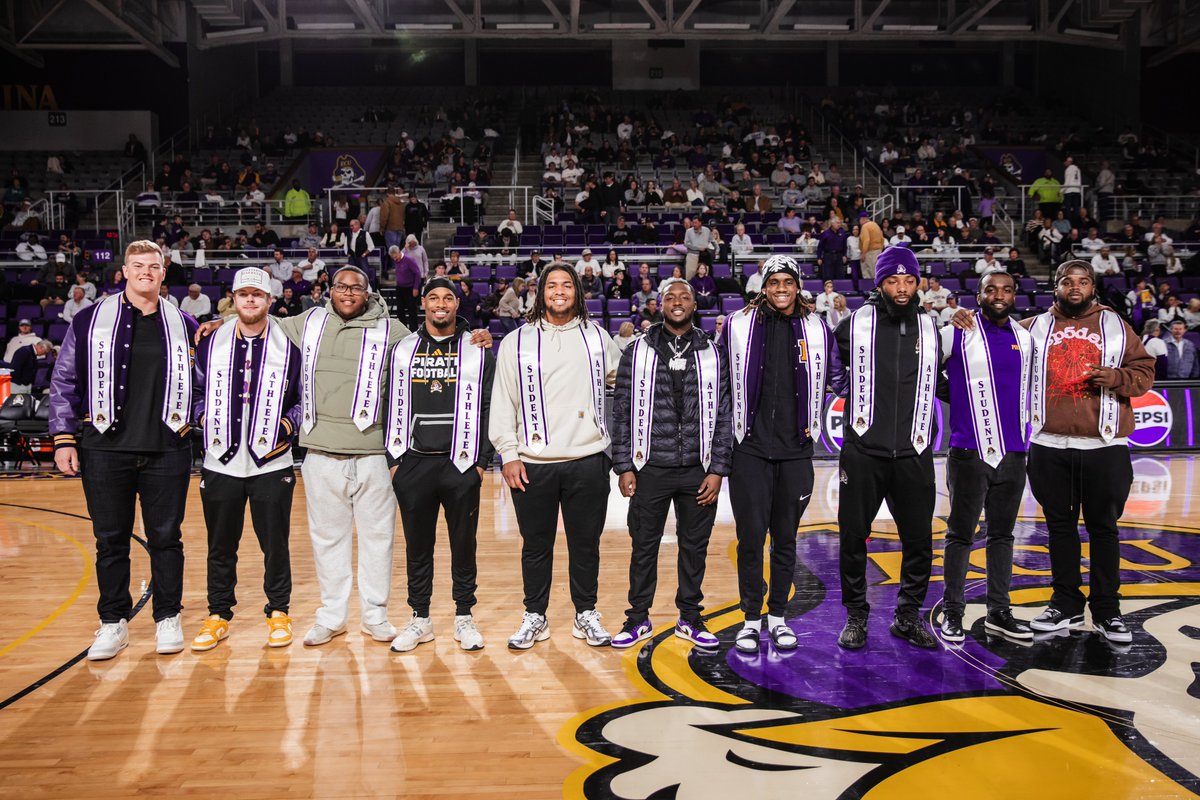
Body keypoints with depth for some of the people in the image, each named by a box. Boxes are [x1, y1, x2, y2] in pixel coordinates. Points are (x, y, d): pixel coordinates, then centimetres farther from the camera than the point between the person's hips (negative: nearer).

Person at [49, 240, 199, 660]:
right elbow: (64, 381, 6)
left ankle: (168, 618, 19)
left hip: (166, 451, 0)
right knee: (111, 540, 7)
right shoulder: (90, 320, 5)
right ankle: (114, 623, 21)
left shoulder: (182, 323, 8)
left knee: (166, 538, 6)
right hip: (106, 449, 0)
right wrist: (64, 439, 0)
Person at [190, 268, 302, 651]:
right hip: (220, 462, 2)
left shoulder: (289, 345, 2)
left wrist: (290, 423, -6)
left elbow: (306, 397, 9)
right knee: (220, 545, 10)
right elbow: (195, 390, 16)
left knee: (275, 543, 6)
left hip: (272, 463, -1)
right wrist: (203, 416, -1)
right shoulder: (211, 343, 6)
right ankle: (218, 615, 24)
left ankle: (278, 612, 21)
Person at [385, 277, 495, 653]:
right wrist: (394, 458, 3)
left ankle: (464, 616, 20)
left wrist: (482, 459, -4)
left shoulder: (477, 350, 3)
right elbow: (393, 406, 9)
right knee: (418, 544, 9)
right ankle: (420, 618, 21)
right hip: (413, 463, 2)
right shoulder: (404, 349, 8)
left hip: (461, 464, -2)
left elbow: (488, 407, 1)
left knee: (463, 543, 7)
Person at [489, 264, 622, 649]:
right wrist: (508, 454, -4)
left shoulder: (596, 336, 8)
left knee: (586, 543, 10)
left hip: (588, 460, 1)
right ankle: (534, 618, 23)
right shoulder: (517, 342, 4)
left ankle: (586, 615, 25)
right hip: (533, 464, -1)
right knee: (536, 545, 9)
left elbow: (621, 379, 22)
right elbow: (502, 402, 2)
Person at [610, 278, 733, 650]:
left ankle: (690, 618, 25)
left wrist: (717, 470, -2)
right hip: (650, 469, -1)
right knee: (644, 545, 7)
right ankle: (638, 619, 22)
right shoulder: (637, 352, 2)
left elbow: (723, 416, 5)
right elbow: (621, 413, 2)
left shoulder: (712, 355, 6)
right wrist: (623, 467, -3)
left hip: (698, 472, 1)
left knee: (695, 546, 10)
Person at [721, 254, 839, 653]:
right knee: (751, 536, -1)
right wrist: (730, 423, 7)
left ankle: (778, 616, 22)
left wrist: (813, 421, 11)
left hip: (795, 450, 2)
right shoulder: (739, 325, 1)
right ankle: (751, 619, 12)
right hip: (750, 448, -1)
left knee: (786, 537, 10)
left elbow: (837, 376, 17)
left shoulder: (816, 329, 5)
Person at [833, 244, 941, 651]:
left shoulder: (930, 329, 10)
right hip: (863, 450, -2)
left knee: (919, 541, 7)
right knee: (853, 537, 5)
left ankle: (908, 617, 24)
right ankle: (855, 616, 21)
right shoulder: (856, 323, 2)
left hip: (913, 454, 2)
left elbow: (939, 383, 23)